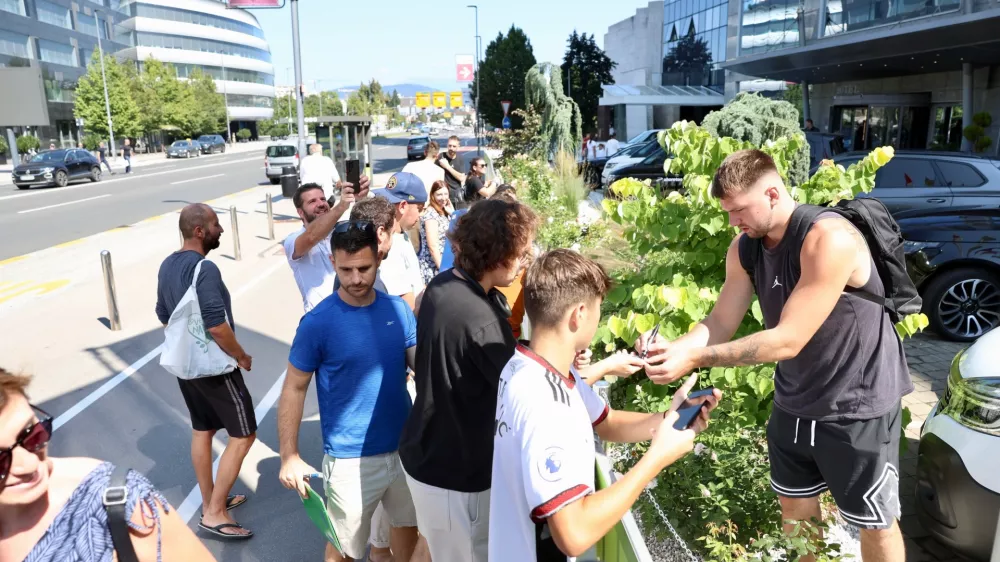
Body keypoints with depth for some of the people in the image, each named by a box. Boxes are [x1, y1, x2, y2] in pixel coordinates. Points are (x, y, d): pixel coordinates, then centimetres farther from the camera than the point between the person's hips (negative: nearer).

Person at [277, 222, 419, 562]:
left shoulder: (399, 310, -4)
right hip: (351, 458, -4)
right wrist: (290, 457, -12)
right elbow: (294, 390, -8)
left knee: (409, 524, 25)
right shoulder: (318, 323, -15)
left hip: (404, 447, 4)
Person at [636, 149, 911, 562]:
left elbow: (789, 340, -32)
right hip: (793, 403, 7)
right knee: (795, 509, 22)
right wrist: (673, 348, -26)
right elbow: (721, 321, -6)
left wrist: (695, 359, -36)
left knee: (876, 524, 13)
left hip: (856, 406, -6)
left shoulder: (829, 238, -29)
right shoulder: (745, 248, -5)